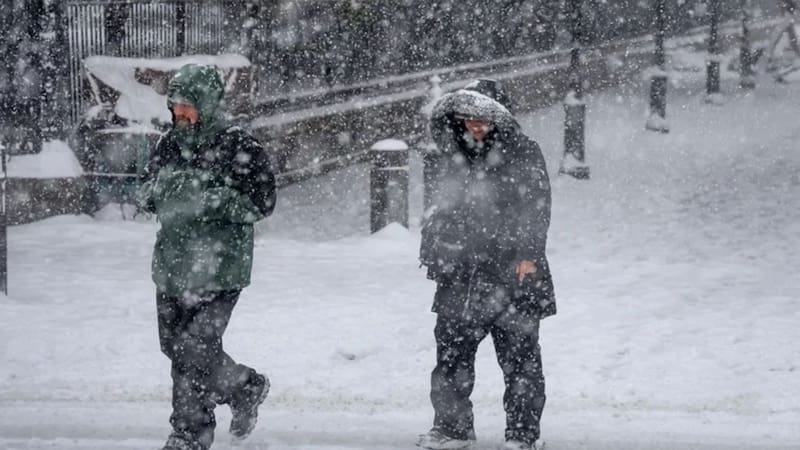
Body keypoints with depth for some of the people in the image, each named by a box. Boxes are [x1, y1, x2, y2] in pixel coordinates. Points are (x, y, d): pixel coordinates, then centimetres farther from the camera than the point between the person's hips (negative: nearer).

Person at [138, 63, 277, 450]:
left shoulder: (239, 148, -11)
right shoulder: (170, 144, 8)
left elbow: (262, 203, -14)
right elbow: (147, 196, 17)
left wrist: (214, 200, -24)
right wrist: (156, 190, -7)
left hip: (220, 268, -7)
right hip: (172, 265, 7)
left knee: (194, 350, -11)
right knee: (175, 346, 13)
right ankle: (245, 387, 35)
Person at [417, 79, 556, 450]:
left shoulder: (523, 154, -3)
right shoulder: (453, 154, 11)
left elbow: (536, 208, -9)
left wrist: (529, 255, -16)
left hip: (511, 276, -5)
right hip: (460, 276, 5)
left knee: (519, 357, -1)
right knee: (451, 353, 6)